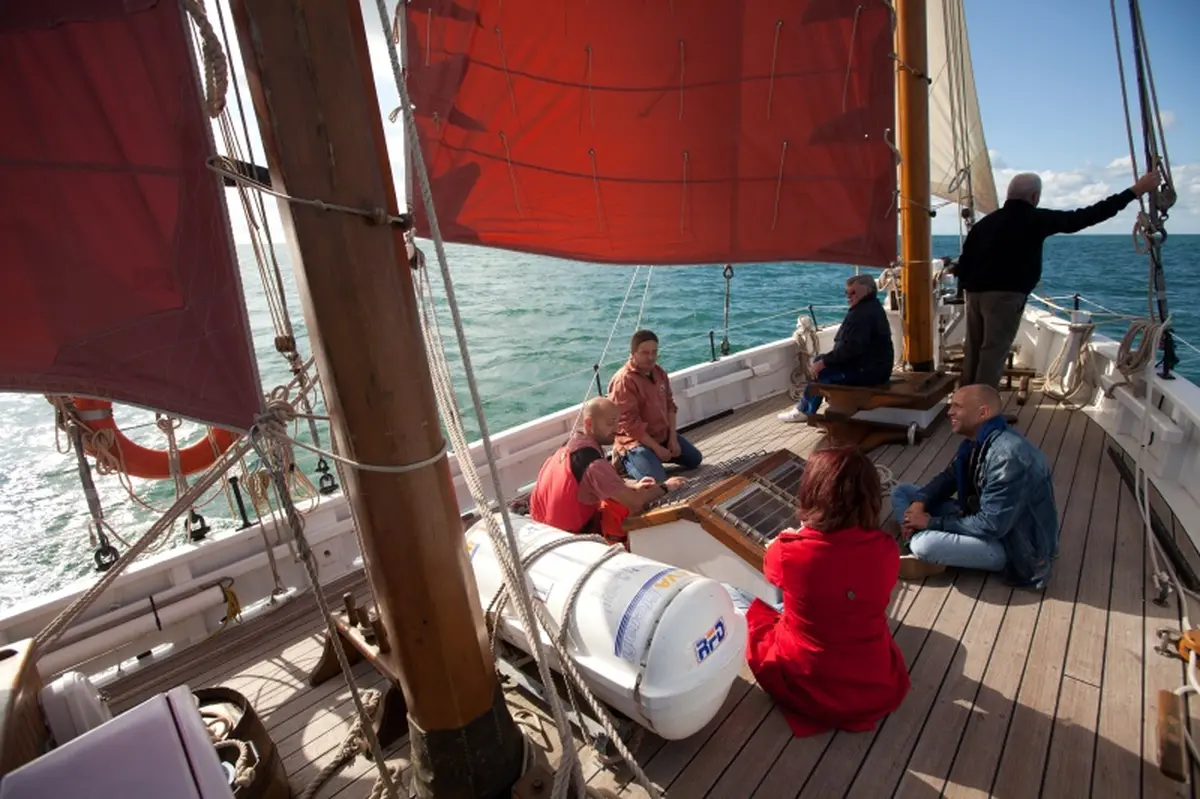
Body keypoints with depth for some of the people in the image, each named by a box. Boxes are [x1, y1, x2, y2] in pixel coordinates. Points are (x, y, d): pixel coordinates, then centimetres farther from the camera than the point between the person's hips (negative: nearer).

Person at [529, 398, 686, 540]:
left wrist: (633, 484, -2)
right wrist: (665, 486, -12)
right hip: (569, 532, -8)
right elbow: (635, 502, -28)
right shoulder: (593, 462, -29)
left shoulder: (574, 440, -3)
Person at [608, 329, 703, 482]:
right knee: (656, 480, -24)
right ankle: (626, 460, 4)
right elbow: (630, 424, -25)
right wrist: (657, 448, -20)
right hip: (636, 440, -8)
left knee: (695, 459, 13)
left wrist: (673, 438, -2)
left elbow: (670, 405, 8)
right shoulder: (624, 380, -25)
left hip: (664, 434, 8)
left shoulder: (659, 372, 2)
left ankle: (654, 458, 22)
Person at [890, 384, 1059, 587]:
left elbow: (992, 526, -31)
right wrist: (919, 502, -10)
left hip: (1013, 544, -9)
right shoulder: (976, 441, -2)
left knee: (924, 545, -35)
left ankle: (932, 560, -1)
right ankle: (929, 557, -13)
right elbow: (949, 477, 10)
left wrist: (932, 522, -21)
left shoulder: (1008, 456, -32)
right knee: (901, 492, 3)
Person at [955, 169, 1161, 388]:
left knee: (973, 350, 14)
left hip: (975, 292, 6)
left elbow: (965, 259, 11)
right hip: (1005, 295, -6)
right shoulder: (1035, 219, -2)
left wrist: (967, 287, 20)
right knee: (993, 352, -4)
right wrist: (1134, 191, 8)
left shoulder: (985, 221, 13)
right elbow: (1081, 218, 0)